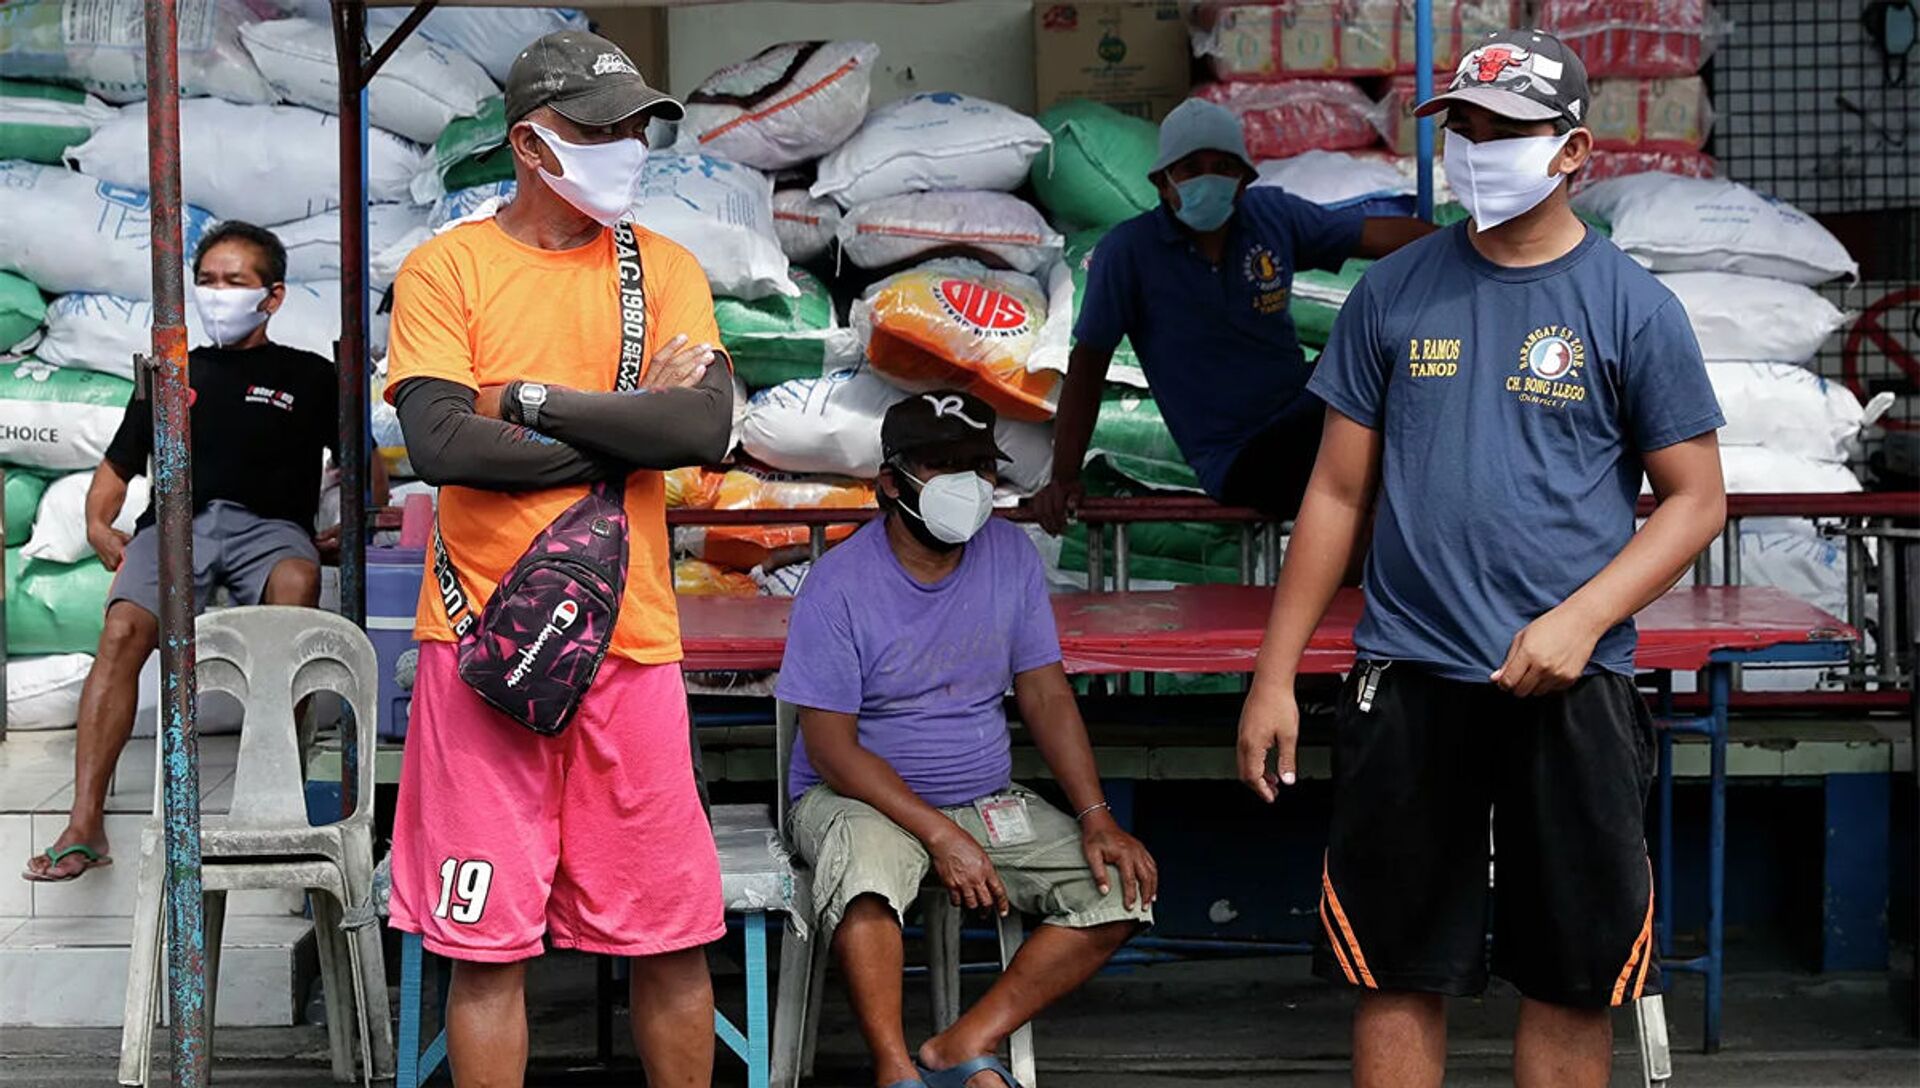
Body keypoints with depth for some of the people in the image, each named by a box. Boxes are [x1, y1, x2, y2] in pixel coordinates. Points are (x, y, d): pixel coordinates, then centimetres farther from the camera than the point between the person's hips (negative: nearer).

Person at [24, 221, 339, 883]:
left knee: (297, 585, -40)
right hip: (177, 522, 2)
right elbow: (117, 469, 25)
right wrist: (98, 525, 5)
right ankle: (85, 825, -32)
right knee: (123, 630, -28)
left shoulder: (308, 376, 19)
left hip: (268, 524, -2)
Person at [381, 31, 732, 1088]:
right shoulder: (445, 267, 2)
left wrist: (530, 400, -8)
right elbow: (440, 442, -12)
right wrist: (631, 430, -7)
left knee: (671, 938, 5)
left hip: (631, 640, 2)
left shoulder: (665, 268, 10)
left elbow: (707, 425, -7)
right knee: (488, 943, 1)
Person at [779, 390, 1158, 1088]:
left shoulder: (1011, 556, 2)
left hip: (985, 799, 5)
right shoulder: (840, 584, -13)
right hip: (856, 796, -5)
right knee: (867, 868, -40)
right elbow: (831, 748, -15)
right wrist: (940, 836, -24)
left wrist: (1096, 817, -10)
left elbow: (1045, 694, 4)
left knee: (1123, 888, -14)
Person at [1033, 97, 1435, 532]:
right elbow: (1088, 363, -3)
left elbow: (1379, 234, 10)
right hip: (1238, 460, -6)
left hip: (1307, 409, 6)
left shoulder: (1273, 215, 4)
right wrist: (1063, 478, -6)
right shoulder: (1129, 252, -8)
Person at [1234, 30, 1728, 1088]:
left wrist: (1580, 620, -13)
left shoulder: (1633, 308, 0)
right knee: (1398, 972, 5)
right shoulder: (1394, 294, 7)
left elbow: (1695, 497, 1)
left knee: (1574, 979, 4)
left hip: (1568, 685, -1)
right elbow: (1338, 492, 10)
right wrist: (1275, 675, 6)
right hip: (1408, 681, 2)